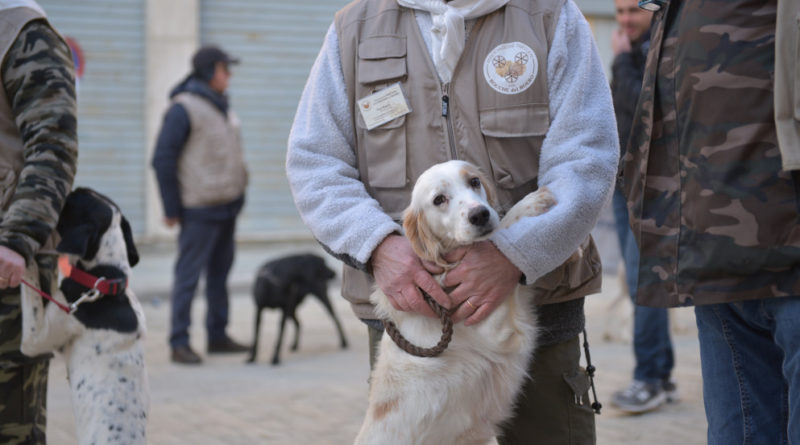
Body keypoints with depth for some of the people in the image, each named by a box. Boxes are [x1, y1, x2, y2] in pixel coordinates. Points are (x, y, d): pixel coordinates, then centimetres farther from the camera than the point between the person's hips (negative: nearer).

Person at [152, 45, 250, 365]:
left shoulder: (220, 107, 14)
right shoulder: (184, 108, -13)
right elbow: (163, 160, -14)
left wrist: (238, 192, 15)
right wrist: (171, 209, -14)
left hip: (228, 207, 9)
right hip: (200, 211, -9)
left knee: (220, 272, 13)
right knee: (188, 275, -5)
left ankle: (218, 335, 22)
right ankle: (179, 342, 0)